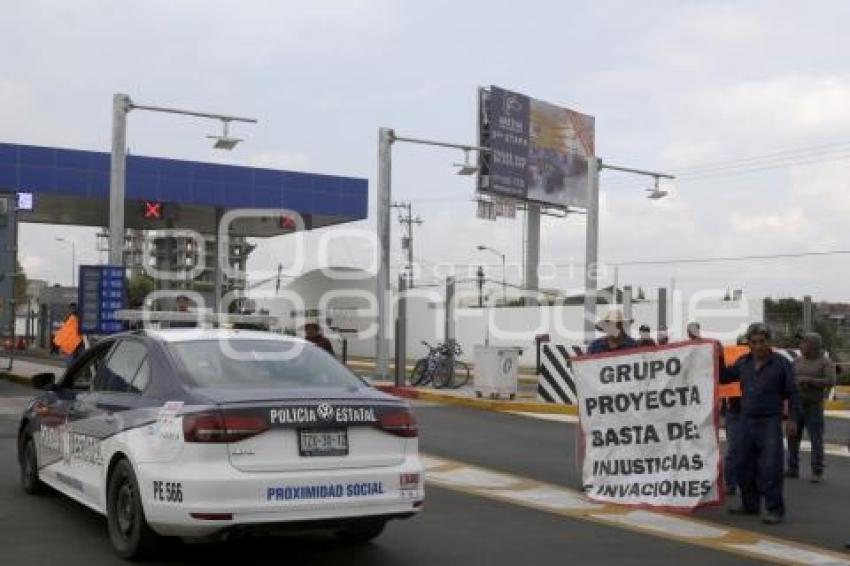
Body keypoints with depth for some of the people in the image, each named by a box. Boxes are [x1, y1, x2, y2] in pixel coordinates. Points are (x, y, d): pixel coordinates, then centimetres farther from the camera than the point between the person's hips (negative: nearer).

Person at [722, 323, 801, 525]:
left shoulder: (782, 363, -4)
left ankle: (775, 510, -1)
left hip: (770, 422, -5)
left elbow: (792, 393, -3)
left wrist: (793, 419, -9)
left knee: (770, 468, -8)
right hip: (746, 421, 5)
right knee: (744, 466, 11)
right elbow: (723, 377, 20)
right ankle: (750, 504, 25)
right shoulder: (743, 362, 9)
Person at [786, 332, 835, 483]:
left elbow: (831, 382, -18)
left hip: (814, 407, -5)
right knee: (793, 438, 6)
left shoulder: (826, 362, -5)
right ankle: (793, 469, 14)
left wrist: (809, 380, -24)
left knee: (816, 440, -4)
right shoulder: (797, 361, 9)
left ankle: (817, 473, 2)